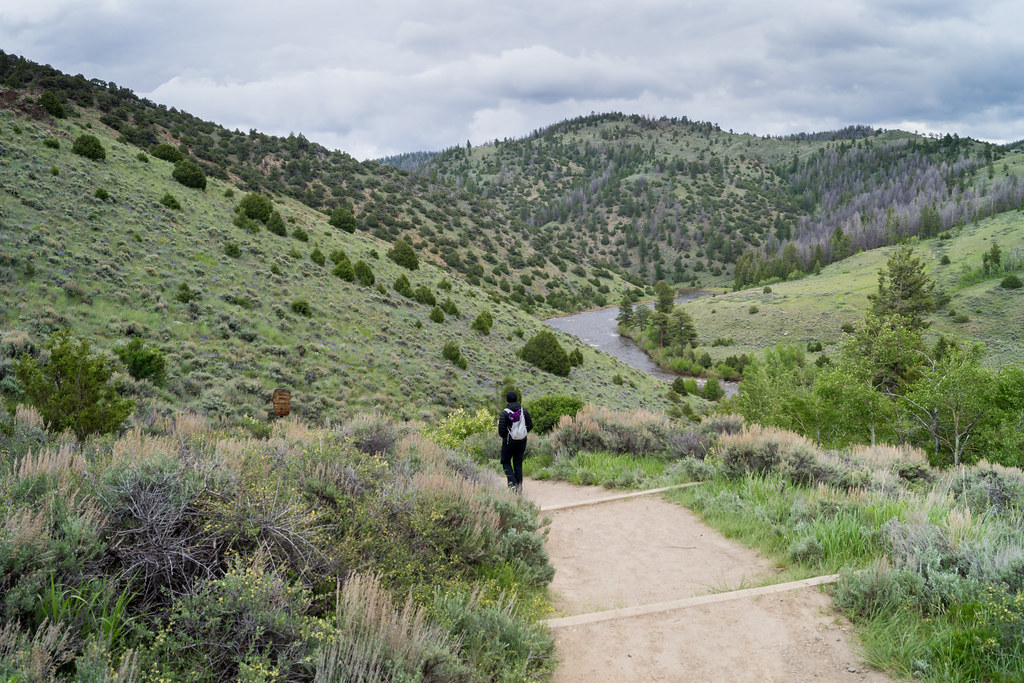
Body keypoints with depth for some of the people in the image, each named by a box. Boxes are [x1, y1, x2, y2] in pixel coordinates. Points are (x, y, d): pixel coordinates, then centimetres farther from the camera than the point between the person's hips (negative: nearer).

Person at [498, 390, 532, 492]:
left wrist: (503, 436, 6)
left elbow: (501, 429, -16)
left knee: (506, 462, 12)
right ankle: (519, 485, 7)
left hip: (509, 441, -4)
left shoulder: (505, 413, -15)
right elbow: (530, 425, 1)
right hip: (522, 441, 4)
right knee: (518, 463, 14)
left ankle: (513, 484, -4)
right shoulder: (523, 410, -3)